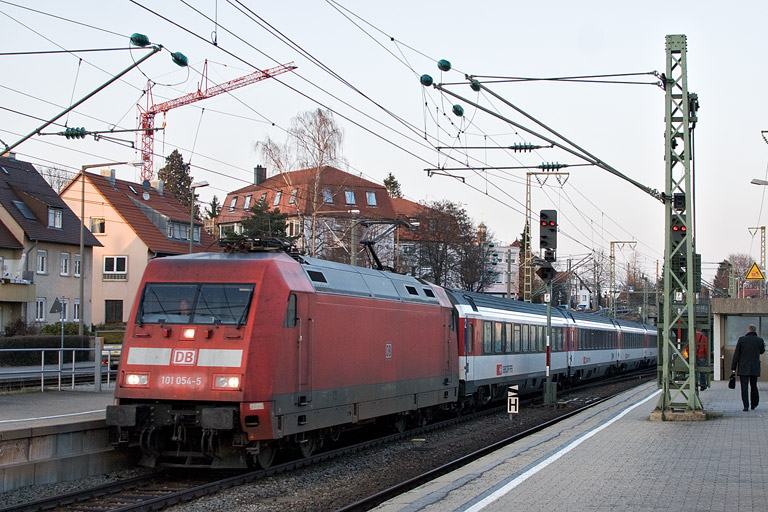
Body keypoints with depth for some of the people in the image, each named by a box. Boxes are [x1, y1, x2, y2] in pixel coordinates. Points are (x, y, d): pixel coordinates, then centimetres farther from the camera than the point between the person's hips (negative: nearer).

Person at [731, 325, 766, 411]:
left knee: (744, 387, -2)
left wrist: (733, 368, 0)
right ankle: (754, 404, 27)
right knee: (754, 386, 16)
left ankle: (746, 406, -9)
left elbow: (736, 355, -4)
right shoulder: (760, 340, -3)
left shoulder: (741, 339, -6)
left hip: (743, 368, -2)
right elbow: (762, 351, 17)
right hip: (755, 368, 2)